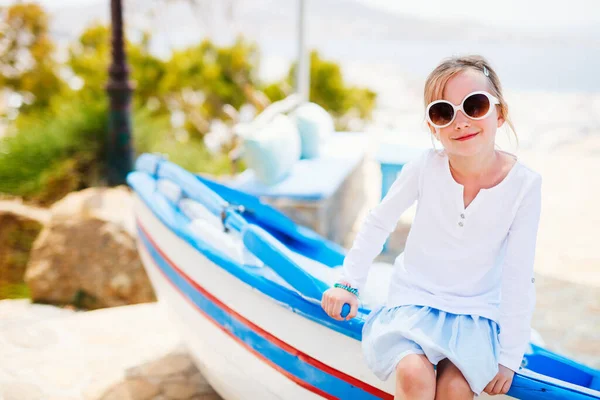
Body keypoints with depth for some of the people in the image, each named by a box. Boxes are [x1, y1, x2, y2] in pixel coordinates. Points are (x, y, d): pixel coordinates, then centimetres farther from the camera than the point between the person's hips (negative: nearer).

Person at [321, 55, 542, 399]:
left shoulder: (524, 183, -15)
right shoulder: (426, 168, -15)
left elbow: (518, 278, -9)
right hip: (415, 299, 0)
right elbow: (378, 223, 1)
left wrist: (509, 357, -6)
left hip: (477, 312, 1)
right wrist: (349, 284, 1)